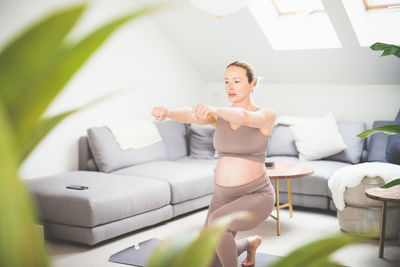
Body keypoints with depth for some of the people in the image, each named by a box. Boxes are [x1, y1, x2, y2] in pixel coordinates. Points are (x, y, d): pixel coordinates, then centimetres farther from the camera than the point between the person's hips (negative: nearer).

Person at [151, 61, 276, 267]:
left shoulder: (266, 115, -9)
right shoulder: (218, 115, 4)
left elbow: (243, 117, -33)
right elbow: (190, 115, -18)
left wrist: (214, 109, -54)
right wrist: (167, 112, -41)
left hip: (256, 196, -6)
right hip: (223, 196, 6)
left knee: (217, 221, -36)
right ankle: (250, 243, 39)